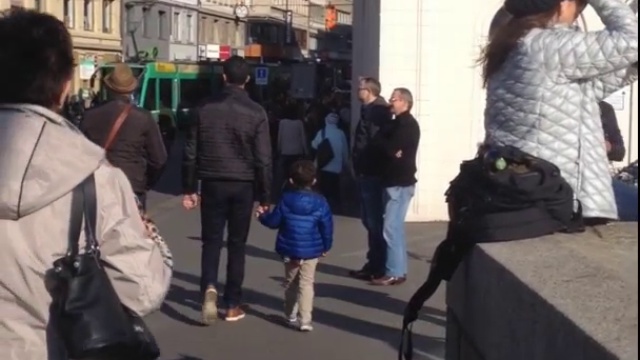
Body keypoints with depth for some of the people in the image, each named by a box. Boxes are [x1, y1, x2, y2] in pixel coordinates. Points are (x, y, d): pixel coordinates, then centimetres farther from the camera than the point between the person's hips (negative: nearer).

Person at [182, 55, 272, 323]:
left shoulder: (206, 108, 0)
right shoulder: (256, 113, -5)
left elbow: (191, 152, 2)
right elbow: (263, 159, -5)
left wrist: (189, 188, 10)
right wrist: (264, 196, 2)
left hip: (213, 183, 1)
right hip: (243, 185, -1)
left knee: (211, 240, 9)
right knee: (236, 244, 9)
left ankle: (209, 288, -16)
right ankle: (233, 304, 13)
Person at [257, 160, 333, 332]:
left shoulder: (285, 200, -5)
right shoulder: (320, 202, -7)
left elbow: (273, 222, 2)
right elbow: (327, 227, -3)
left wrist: (263, 216, 24)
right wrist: (326, 247, 11)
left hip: (289, 250, 2)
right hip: (311, 251, -1)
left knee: (290, 282, 18)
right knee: (306, 284, 1)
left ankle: (290, 316, 28)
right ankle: (305, 320, -6)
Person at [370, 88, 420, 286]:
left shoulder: (407, 124, -13)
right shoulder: (399, 123, 17)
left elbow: (390, 147, -21)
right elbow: (378, 140, 11)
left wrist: (385, 146, -3)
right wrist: (390, 149, -6)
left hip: (400, 182, -10)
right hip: (395, 181, 10)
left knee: (391, 228, -10)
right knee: (396, 227, 13)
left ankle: (394, 273, -7)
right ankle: (399, 269, 19)